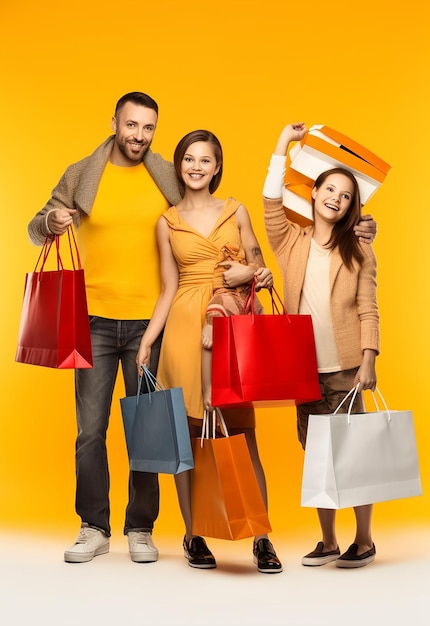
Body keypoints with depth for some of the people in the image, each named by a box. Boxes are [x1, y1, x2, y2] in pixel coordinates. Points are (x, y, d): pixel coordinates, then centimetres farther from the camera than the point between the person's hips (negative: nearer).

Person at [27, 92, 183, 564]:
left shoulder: (170, 179, 4)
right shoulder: (81, 176, 4)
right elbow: (36, 231, 5)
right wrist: (51, 221, -19)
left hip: (150, 322, 0)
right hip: (94, 320, 0)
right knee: (90, 429, 2)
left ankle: (140, 529, 17)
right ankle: (93, 529, 15)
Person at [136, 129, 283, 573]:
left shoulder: (236, 211, 11)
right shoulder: (167, 223, 11)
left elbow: (258, 264, 15)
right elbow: (168, 289, 10)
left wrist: (250, 274, -8)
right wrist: (146, 340, 3)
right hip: (185, 327, 0)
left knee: (242, 432, -3)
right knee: (187, 432, 1)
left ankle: (262, 539, 2)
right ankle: (193, 536, 12)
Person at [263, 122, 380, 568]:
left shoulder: (359, 252, 3)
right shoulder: (292, 242, 8)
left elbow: (368, 311, -1)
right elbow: (271, 202, -7)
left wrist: (368, 360, -12)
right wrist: (284, 142, -7)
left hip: (345, 368, -3)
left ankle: (363, 541, 13)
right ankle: (328, 542, 20)